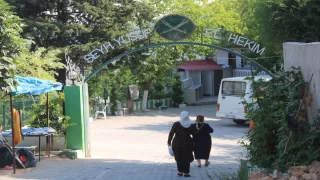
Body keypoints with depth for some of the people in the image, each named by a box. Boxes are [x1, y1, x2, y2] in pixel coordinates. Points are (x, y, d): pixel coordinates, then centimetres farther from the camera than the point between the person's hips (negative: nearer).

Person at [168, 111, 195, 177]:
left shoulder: (176, 124, -10)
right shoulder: (190, 125, -6)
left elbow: (171, 133, -11)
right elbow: (193, 134, -1)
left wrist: (169, 141, -3)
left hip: (177, 144, 0)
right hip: (187, 144, 0)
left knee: (179, 158, 14)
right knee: (187, 158, 10)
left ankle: (180, 172, 15)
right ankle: (186, 172, 9)